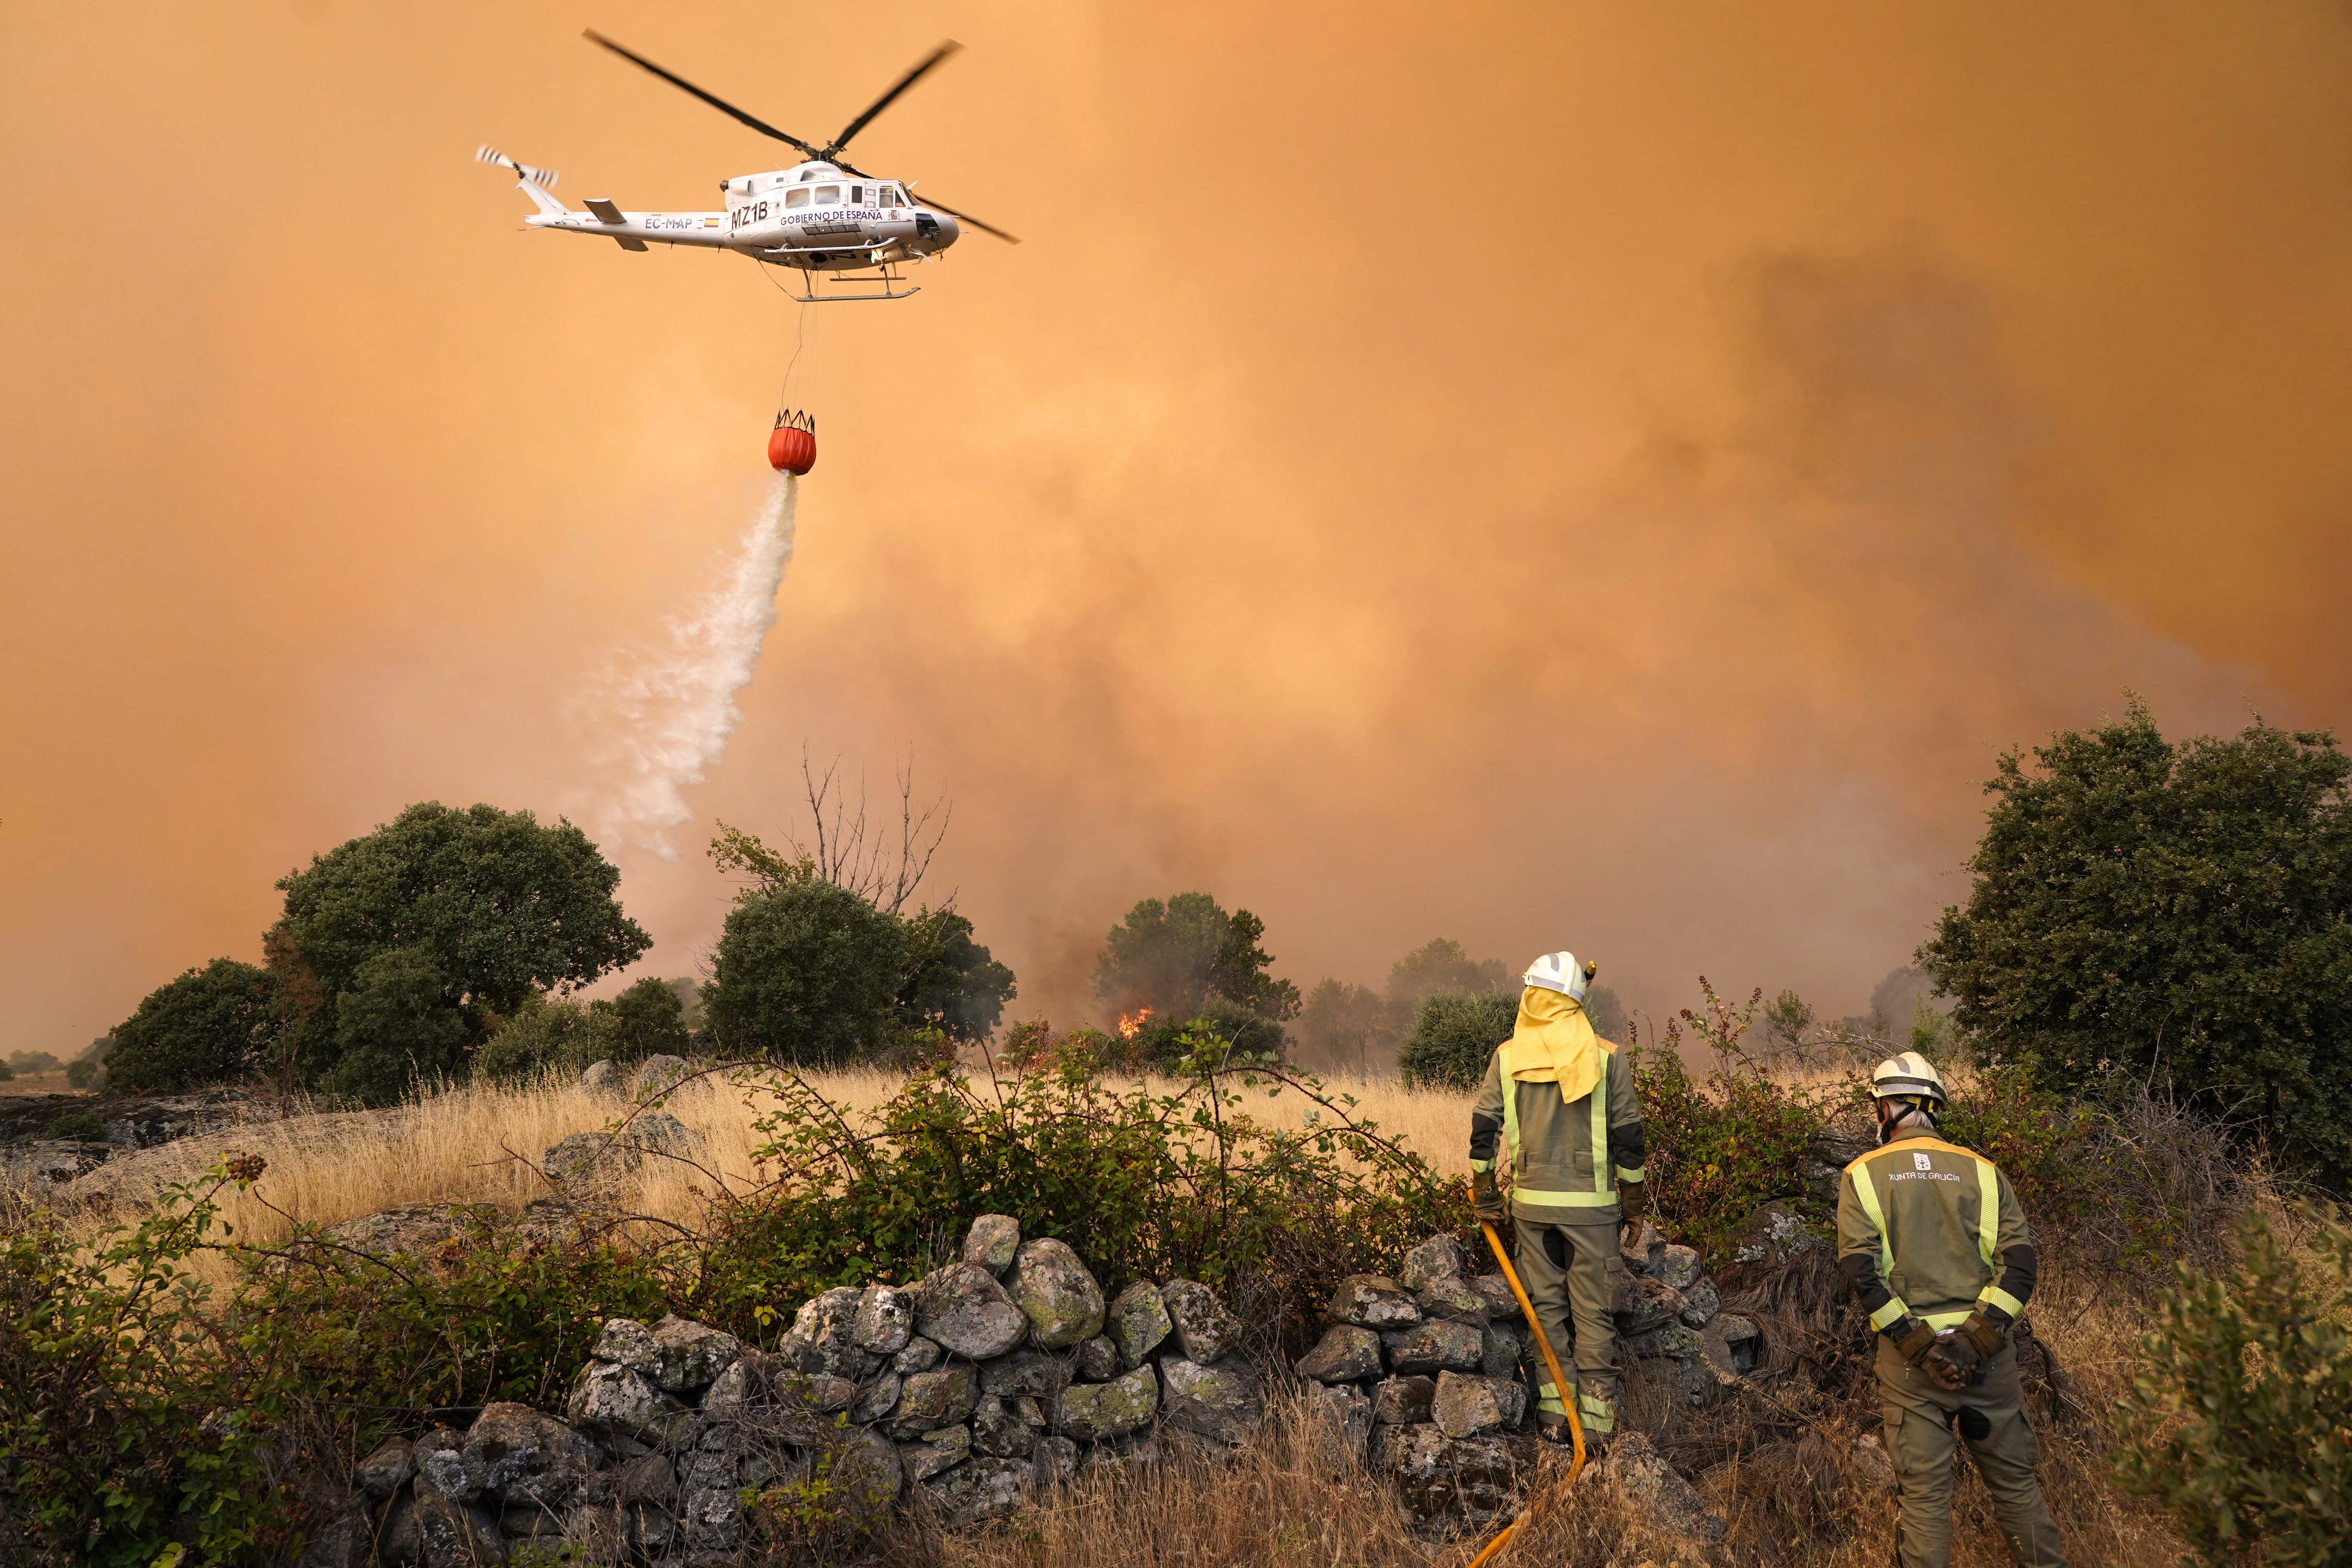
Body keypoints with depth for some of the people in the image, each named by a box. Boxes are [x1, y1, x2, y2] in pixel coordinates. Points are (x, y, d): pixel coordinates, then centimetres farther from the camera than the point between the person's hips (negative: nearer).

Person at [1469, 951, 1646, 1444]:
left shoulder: (1507, 1056, 0)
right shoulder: (1607, 1057, -4)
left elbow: (1484, 1130, 1)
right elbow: (1627, 1135, -2)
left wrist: (1487, 1198, 9)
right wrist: (1634, 1199, 9)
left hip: (1531, 1201, 2)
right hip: (1591, 1203, -2)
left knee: (1545, 1306, 11)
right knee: (1593, 1312, 6)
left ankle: (1555, 1416, 11)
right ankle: (1596, 1421, 7)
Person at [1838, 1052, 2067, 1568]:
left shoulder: (1862, 1176, -1)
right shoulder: (1982, 1171, 5)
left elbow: (1862, 1274, -11)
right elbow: (2019, 1262, -5)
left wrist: (1919, 1346, -12)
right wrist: (1979, 1336, -11)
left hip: (1910, 1353, -2)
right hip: (1986, 1352, 2)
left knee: (1925, 1491, 4)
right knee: (2014, 1481, 17)